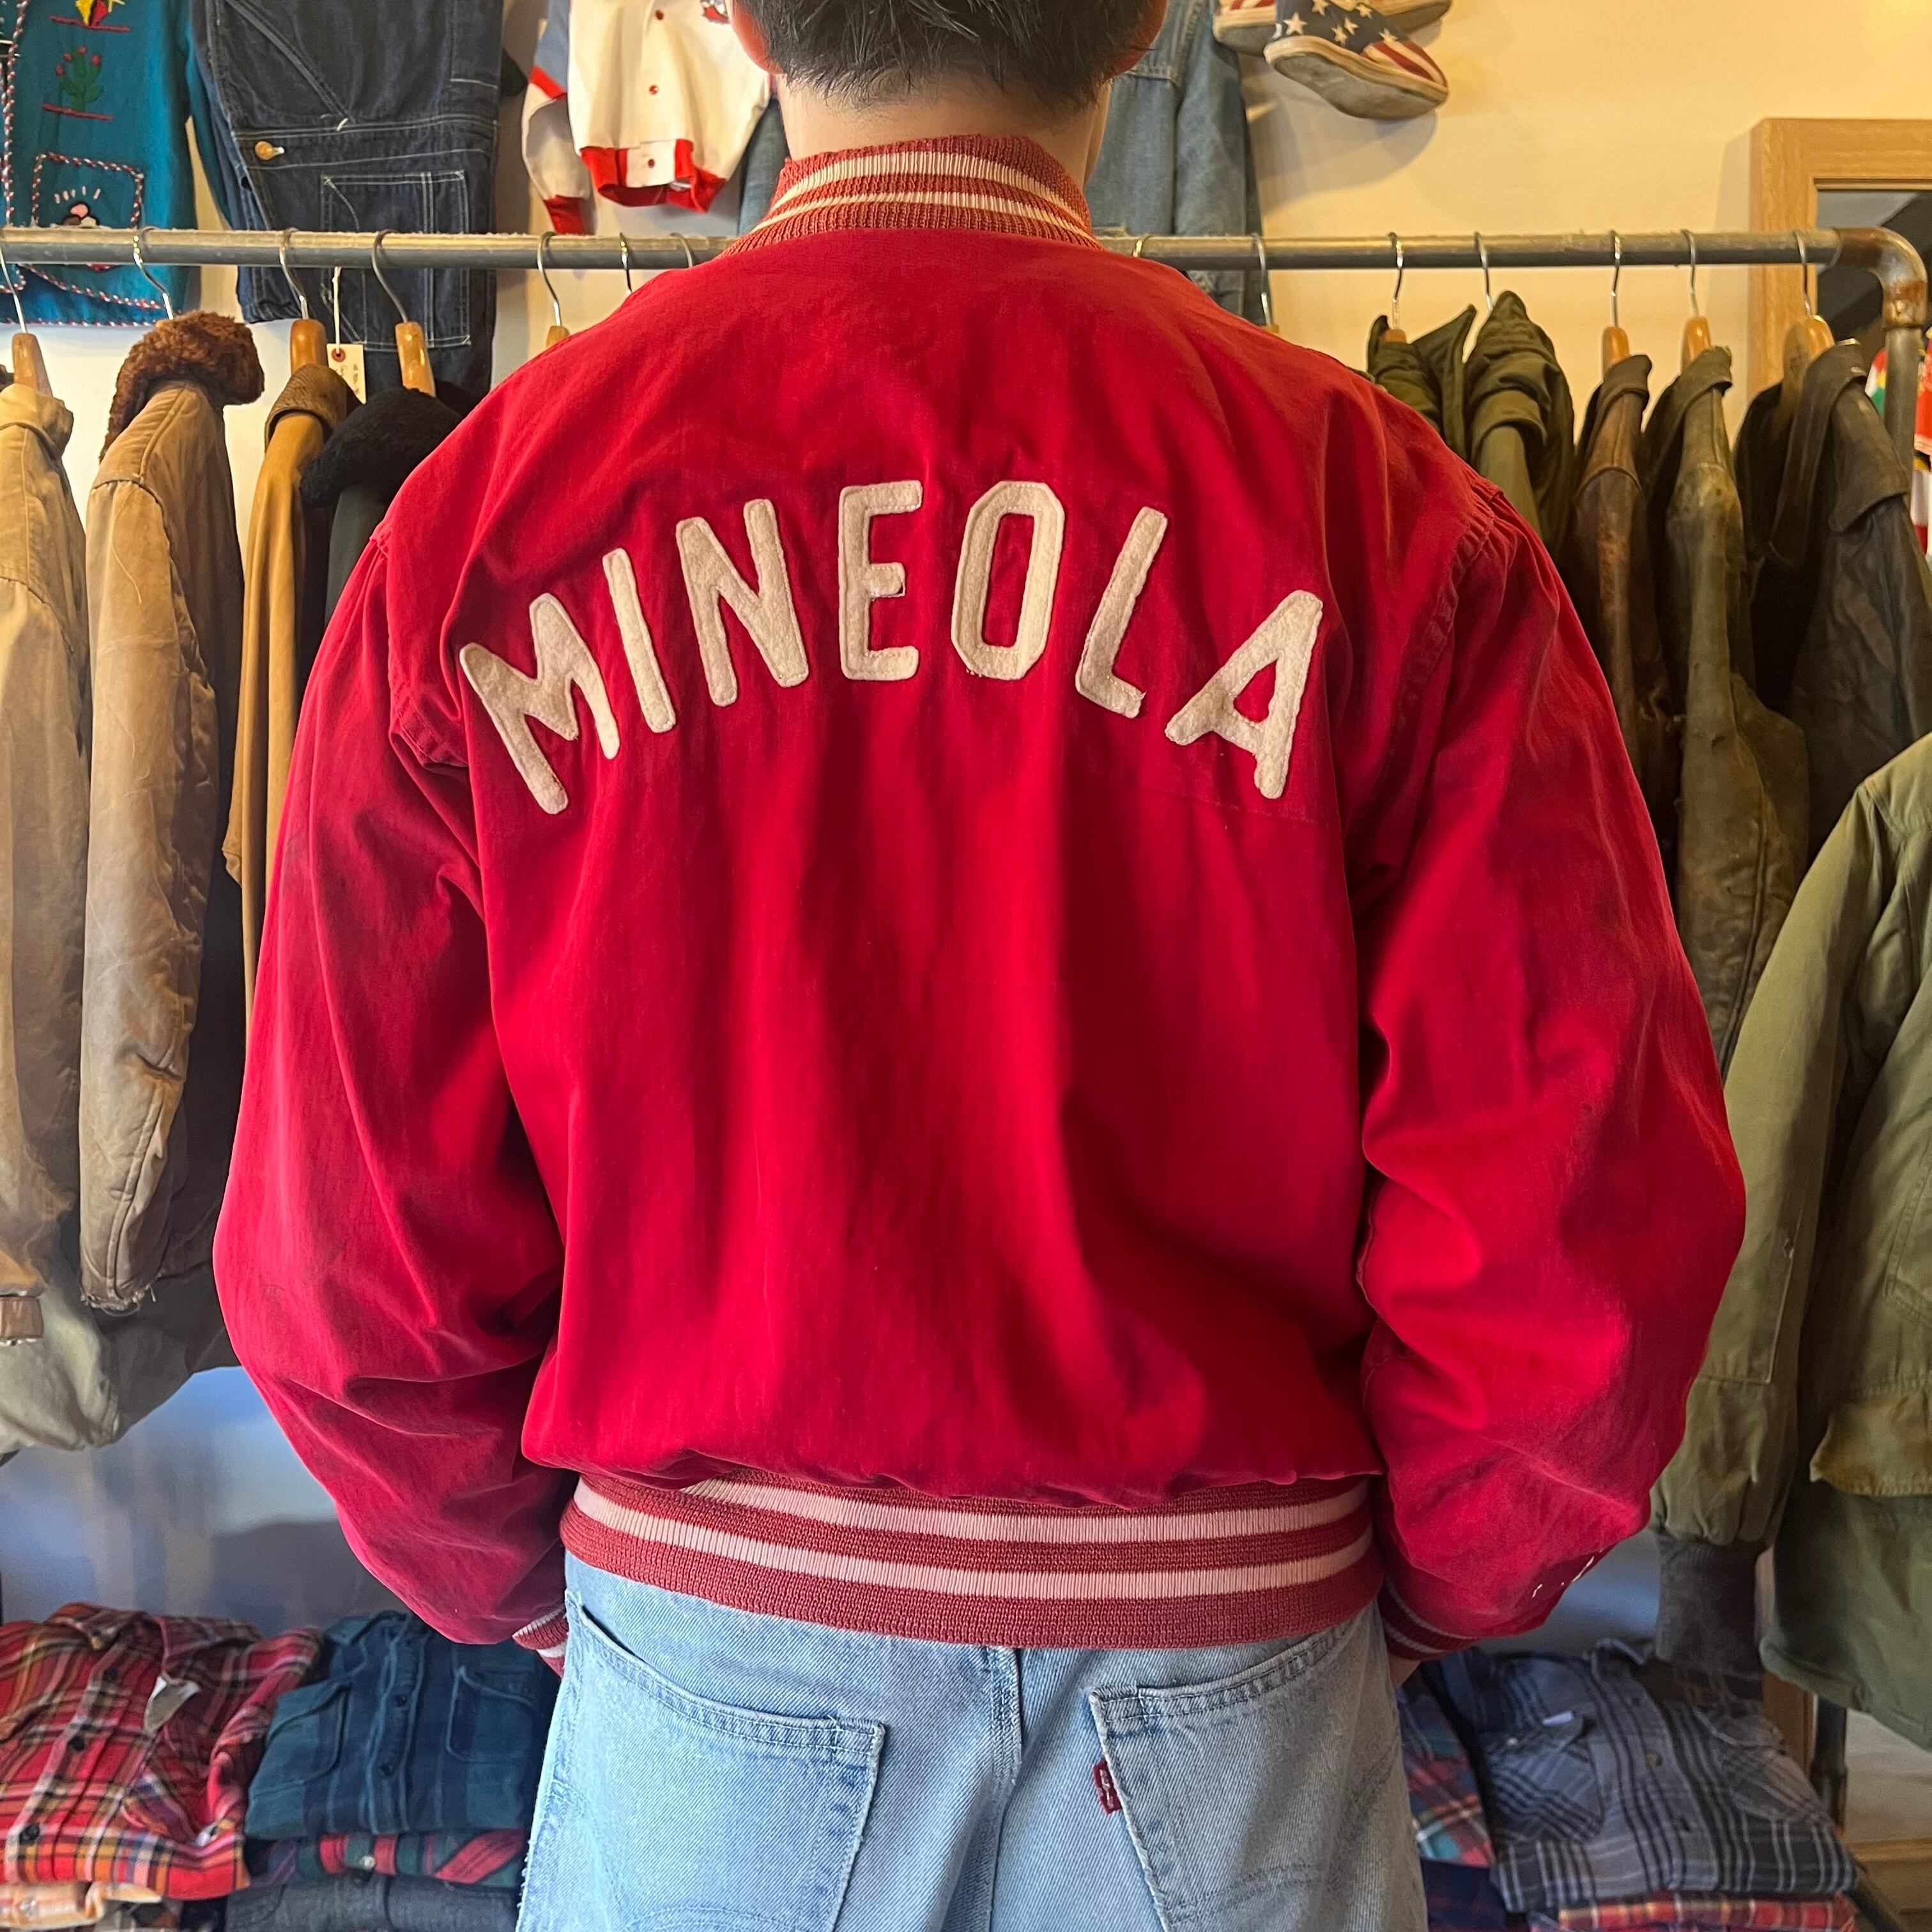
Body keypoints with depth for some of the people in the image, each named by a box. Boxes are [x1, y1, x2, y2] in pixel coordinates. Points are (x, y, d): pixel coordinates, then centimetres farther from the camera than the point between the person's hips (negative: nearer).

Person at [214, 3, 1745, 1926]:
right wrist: (1405, 1589, 7)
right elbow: (1577, 1226, -12)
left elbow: (351, 1250, -8)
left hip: (706, 1657, 1)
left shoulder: (484, 509, -9)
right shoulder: (1384, 508, -12)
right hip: (1219, 1692, 0)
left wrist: (543, 1582, 10)